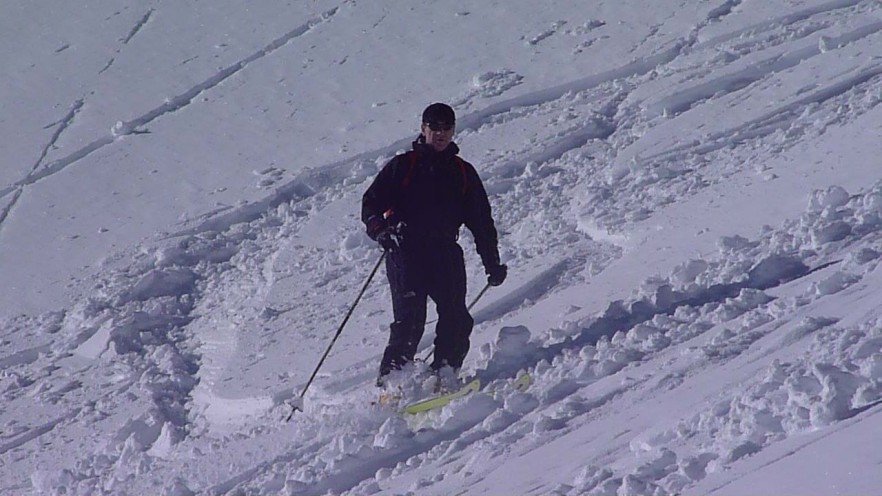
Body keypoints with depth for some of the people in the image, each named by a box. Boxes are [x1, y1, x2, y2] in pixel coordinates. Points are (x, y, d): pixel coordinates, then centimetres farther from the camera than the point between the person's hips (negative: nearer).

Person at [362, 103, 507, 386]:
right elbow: (370, 204, 5)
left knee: (456, 320, -11)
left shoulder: (463, 172, 18)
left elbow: (482, 222, 21)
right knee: (409, 320, -15)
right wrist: (382, 230, -15)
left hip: (446, 255, 3)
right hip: (406, 254, -3)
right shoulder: (402, 166, 9)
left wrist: (492, 263, 18)